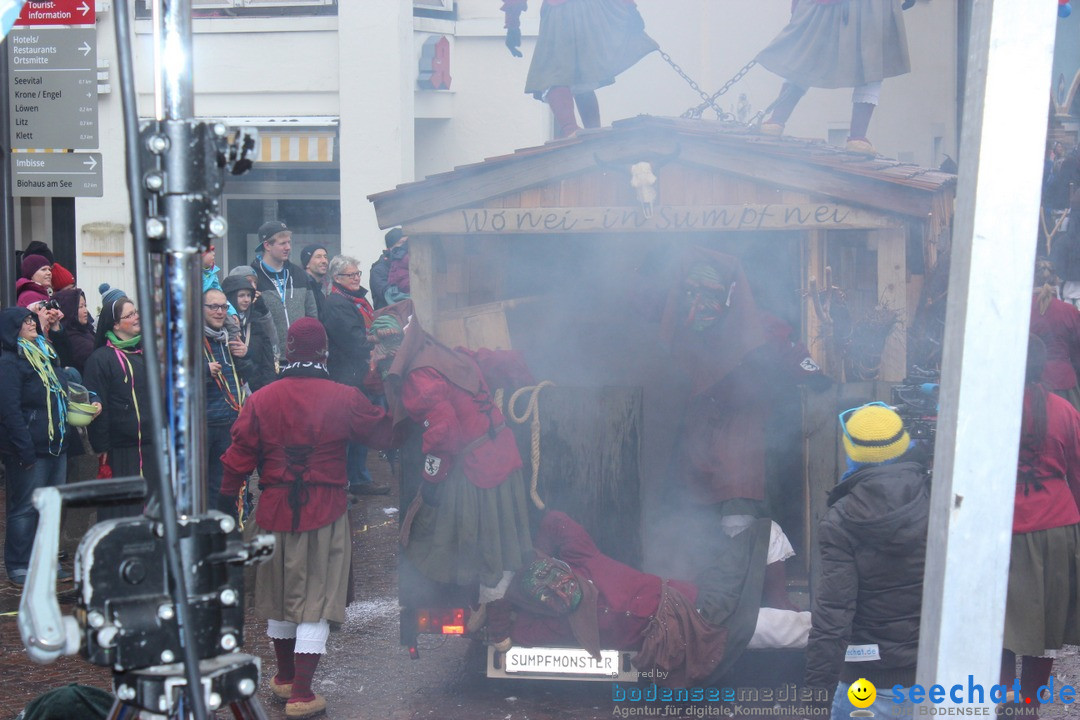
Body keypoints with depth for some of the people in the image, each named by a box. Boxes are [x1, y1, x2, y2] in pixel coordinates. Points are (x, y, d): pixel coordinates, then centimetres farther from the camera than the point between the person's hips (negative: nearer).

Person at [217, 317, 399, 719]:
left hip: (275, 510, 3)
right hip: (325, 512, -3)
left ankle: (285, 678, 35)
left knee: (279, 595, 18)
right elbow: (383, 435, 1)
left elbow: (239, 455, 0)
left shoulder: (261, 400, -3)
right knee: (316, 600, 2)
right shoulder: (344, 400, -8)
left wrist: (226, 500, 9)